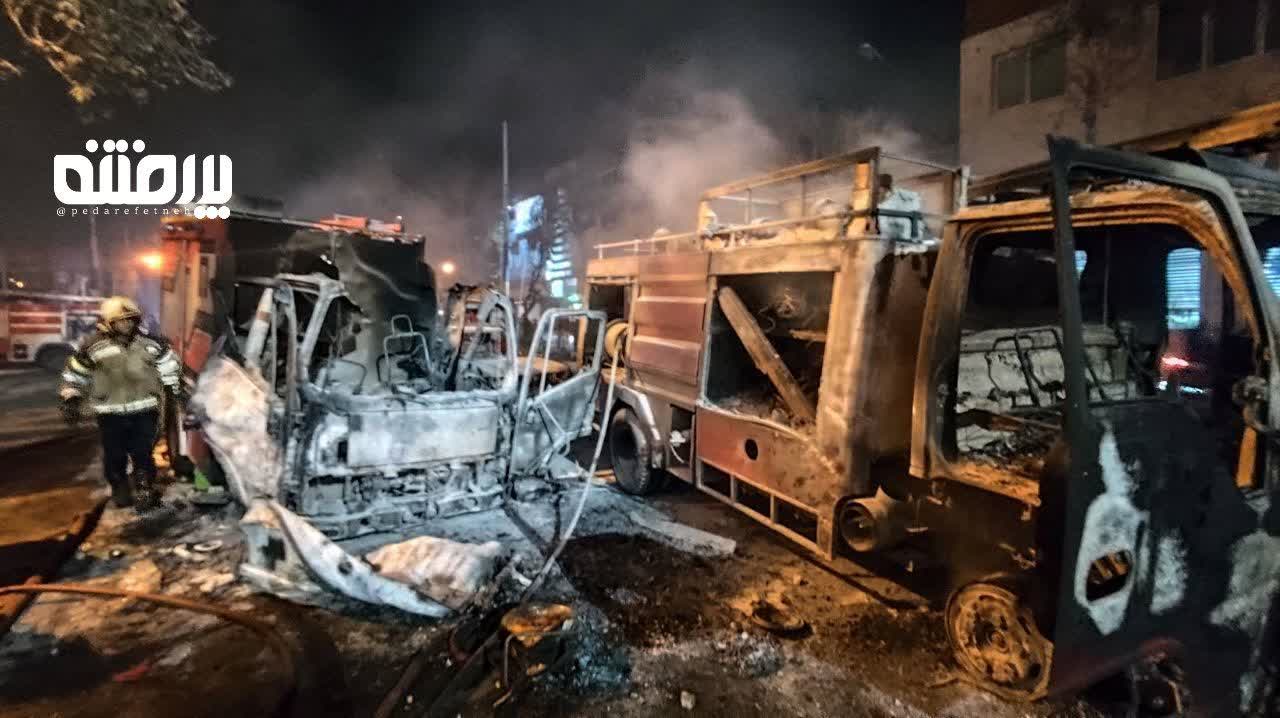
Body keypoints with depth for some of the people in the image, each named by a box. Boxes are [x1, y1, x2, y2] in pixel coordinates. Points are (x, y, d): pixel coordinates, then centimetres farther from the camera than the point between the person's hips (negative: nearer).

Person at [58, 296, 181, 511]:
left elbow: (168, 363, 12)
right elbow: (75, 374, 7)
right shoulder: (94, 346, -4)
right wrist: (70, 400, 6)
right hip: (110, 412, 0)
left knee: (143, 454, 2)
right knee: (114, 456, 9)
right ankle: (120, 490, 28)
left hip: (144, 409, 0)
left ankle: (145, 491, 13)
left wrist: (173, 389, 13)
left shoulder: (150, 342, -2)